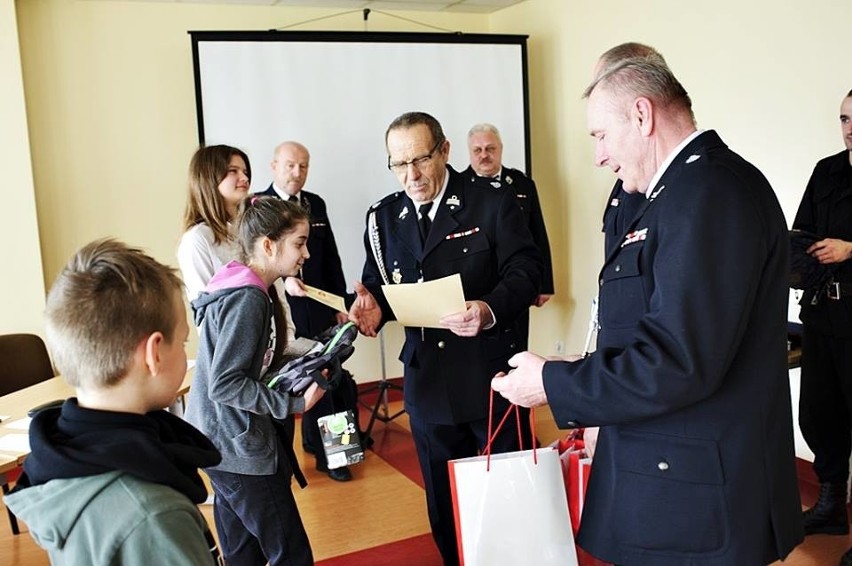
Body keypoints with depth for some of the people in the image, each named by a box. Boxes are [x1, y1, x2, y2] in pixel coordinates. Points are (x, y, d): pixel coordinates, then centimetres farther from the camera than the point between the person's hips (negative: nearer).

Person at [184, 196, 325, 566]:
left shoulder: (250, 290, 7)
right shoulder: (248, 299, -22)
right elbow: (225, 385, -25)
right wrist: (295, 404, -22)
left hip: (226, 441, 10)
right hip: (238, 448, -10)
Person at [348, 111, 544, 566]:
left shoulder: (494, 204, -6)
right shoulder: (384, 216, 7)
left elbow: (525, 270, -10)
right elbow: (378, 284, 10)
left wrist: (491, 310, -30)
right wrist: (373, 306, -15)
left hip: (492, 379, -3)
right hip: (428, 385, 4)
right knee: (444, 502, 18)